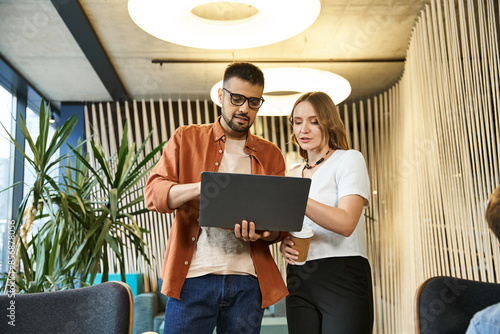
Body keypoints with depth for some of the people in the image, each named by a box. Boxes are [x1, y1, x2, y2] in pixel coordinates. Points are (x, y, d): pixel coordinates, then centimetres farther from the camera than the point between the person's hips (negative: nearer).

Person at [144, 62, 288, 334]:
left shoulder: (271, 155, 14)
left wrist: (262, 231, -12)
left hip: (246, 281, 2)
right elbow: (153, 193, -2)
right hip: (192, 276, -2)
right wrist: (202, 187, -20)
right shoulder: (187, 138, 9)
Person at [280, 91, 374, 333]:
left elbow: (346, 223, -18)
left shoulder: (349, 160, -2)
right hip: (298, 280, 5)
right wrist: (283, 244, -2)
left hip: (342, 278, -5)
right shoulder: (291, 175, 15)